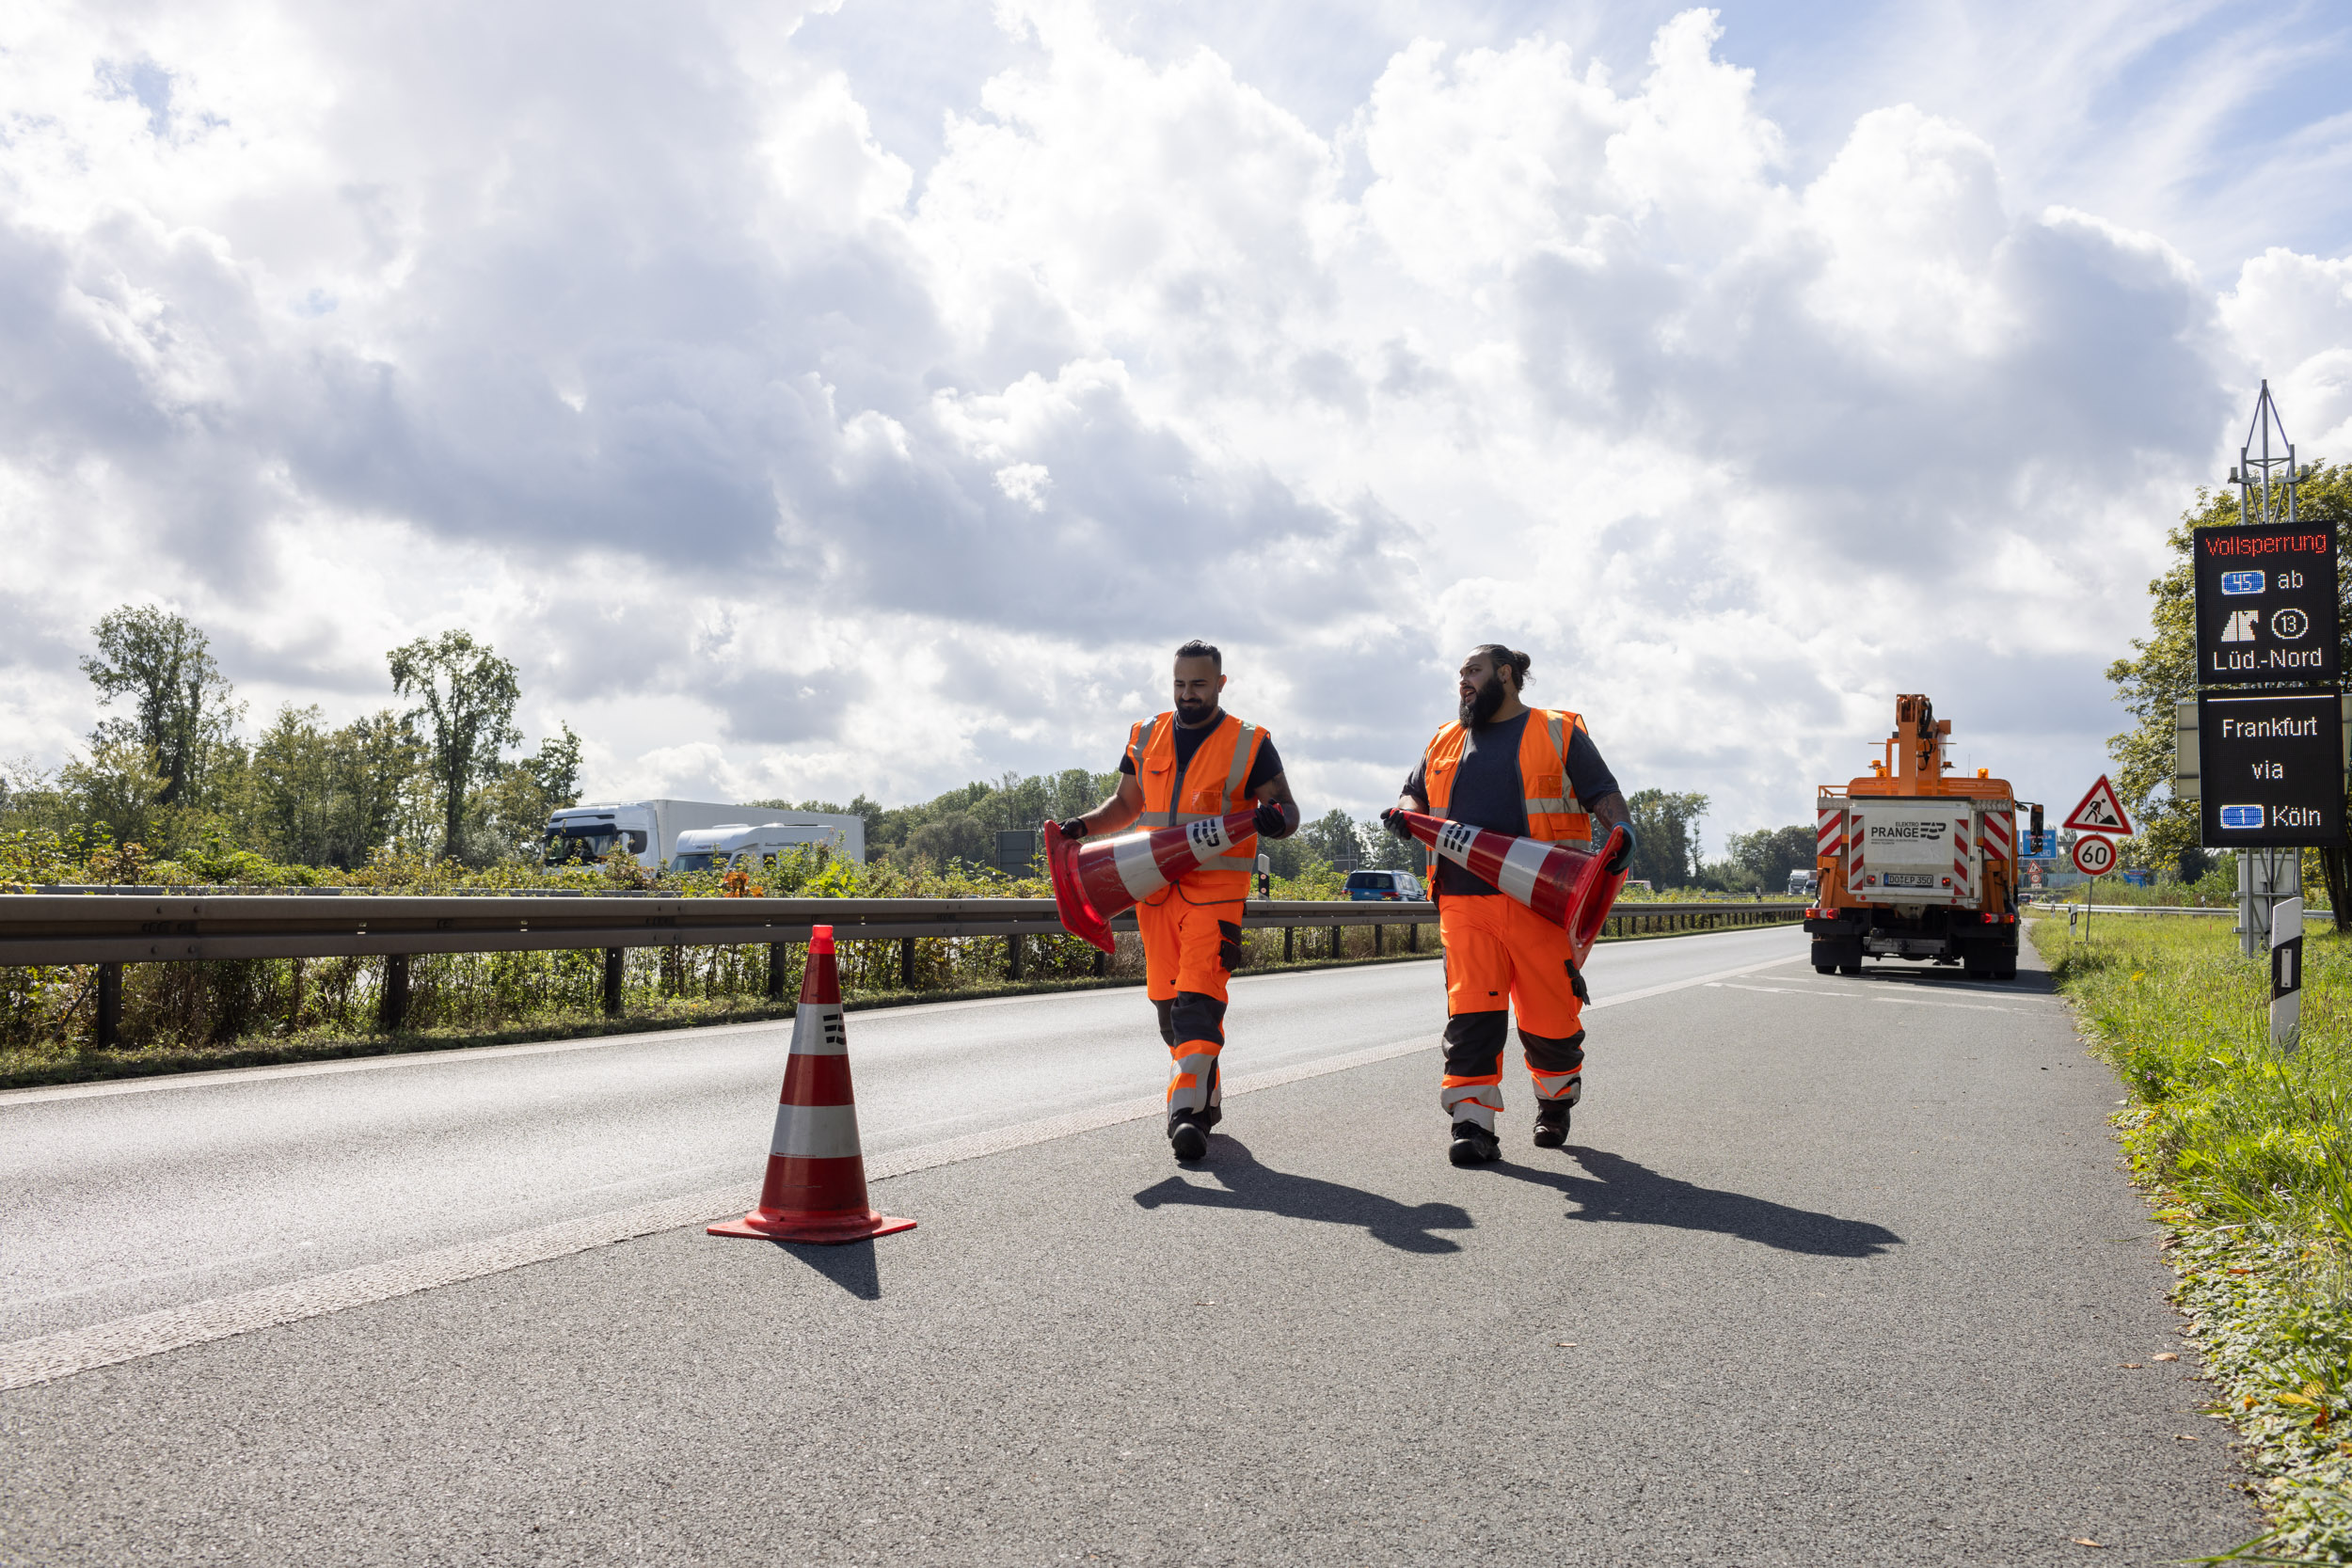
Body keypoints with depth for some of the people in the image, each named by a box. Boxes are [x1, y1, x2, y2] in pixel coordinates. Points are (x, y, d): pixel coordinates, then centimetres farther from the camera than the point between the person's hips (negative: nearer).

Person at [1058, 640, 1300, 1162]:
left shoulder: (1249, 744, 2)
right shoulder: (1146, 736, 14)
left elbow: (1288, 811, 2)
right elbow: (1127, 804, 23)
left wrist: (1274, 818, -23)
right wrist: (1083, 825, 5)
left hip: (1216, 889, -5)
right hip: (1155, 888, 5)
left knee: (1198, 999, -17)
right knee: (1168, 1002, 7)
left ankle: (1187, 1110, -21)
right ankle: (1208, 1099, 23)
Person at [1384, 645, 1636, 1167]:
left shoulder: (1560, 733, 9)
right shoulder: (1445, 742, 20)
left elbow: (1603, 792, 6)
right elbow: (1416, 794, 27)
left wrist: (1621, 829, -14)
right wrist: (1404, 813, 3)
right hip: (1464, 901, 3)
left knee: (1550, 1011, 3)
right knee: (1470, 1010, -8)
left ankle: (1555, 1104, 29)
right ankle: (1472, 1123, -5)